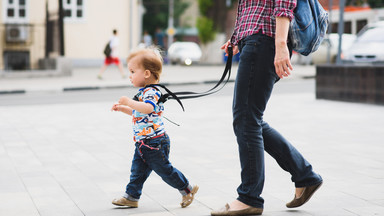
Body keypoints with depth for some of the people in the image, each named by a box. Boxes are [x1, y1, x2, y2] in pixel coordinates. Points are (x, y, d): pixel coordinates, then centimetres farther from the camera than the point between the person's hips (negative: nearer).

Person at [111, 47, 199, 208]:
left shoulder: (151, 92, -19)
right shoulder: (144, 92, 13)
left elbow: (148, 108, -41)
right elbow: (138, 113, 28)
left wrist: (129, 102, -40)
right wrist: (122, 108, 19)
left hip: (155, 142, -9)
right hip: (143, 143, 10)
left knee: (164, 170, 1)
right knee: (137, 170, 11)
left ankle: (187, 189, 16)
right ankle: (131, 196, 18)